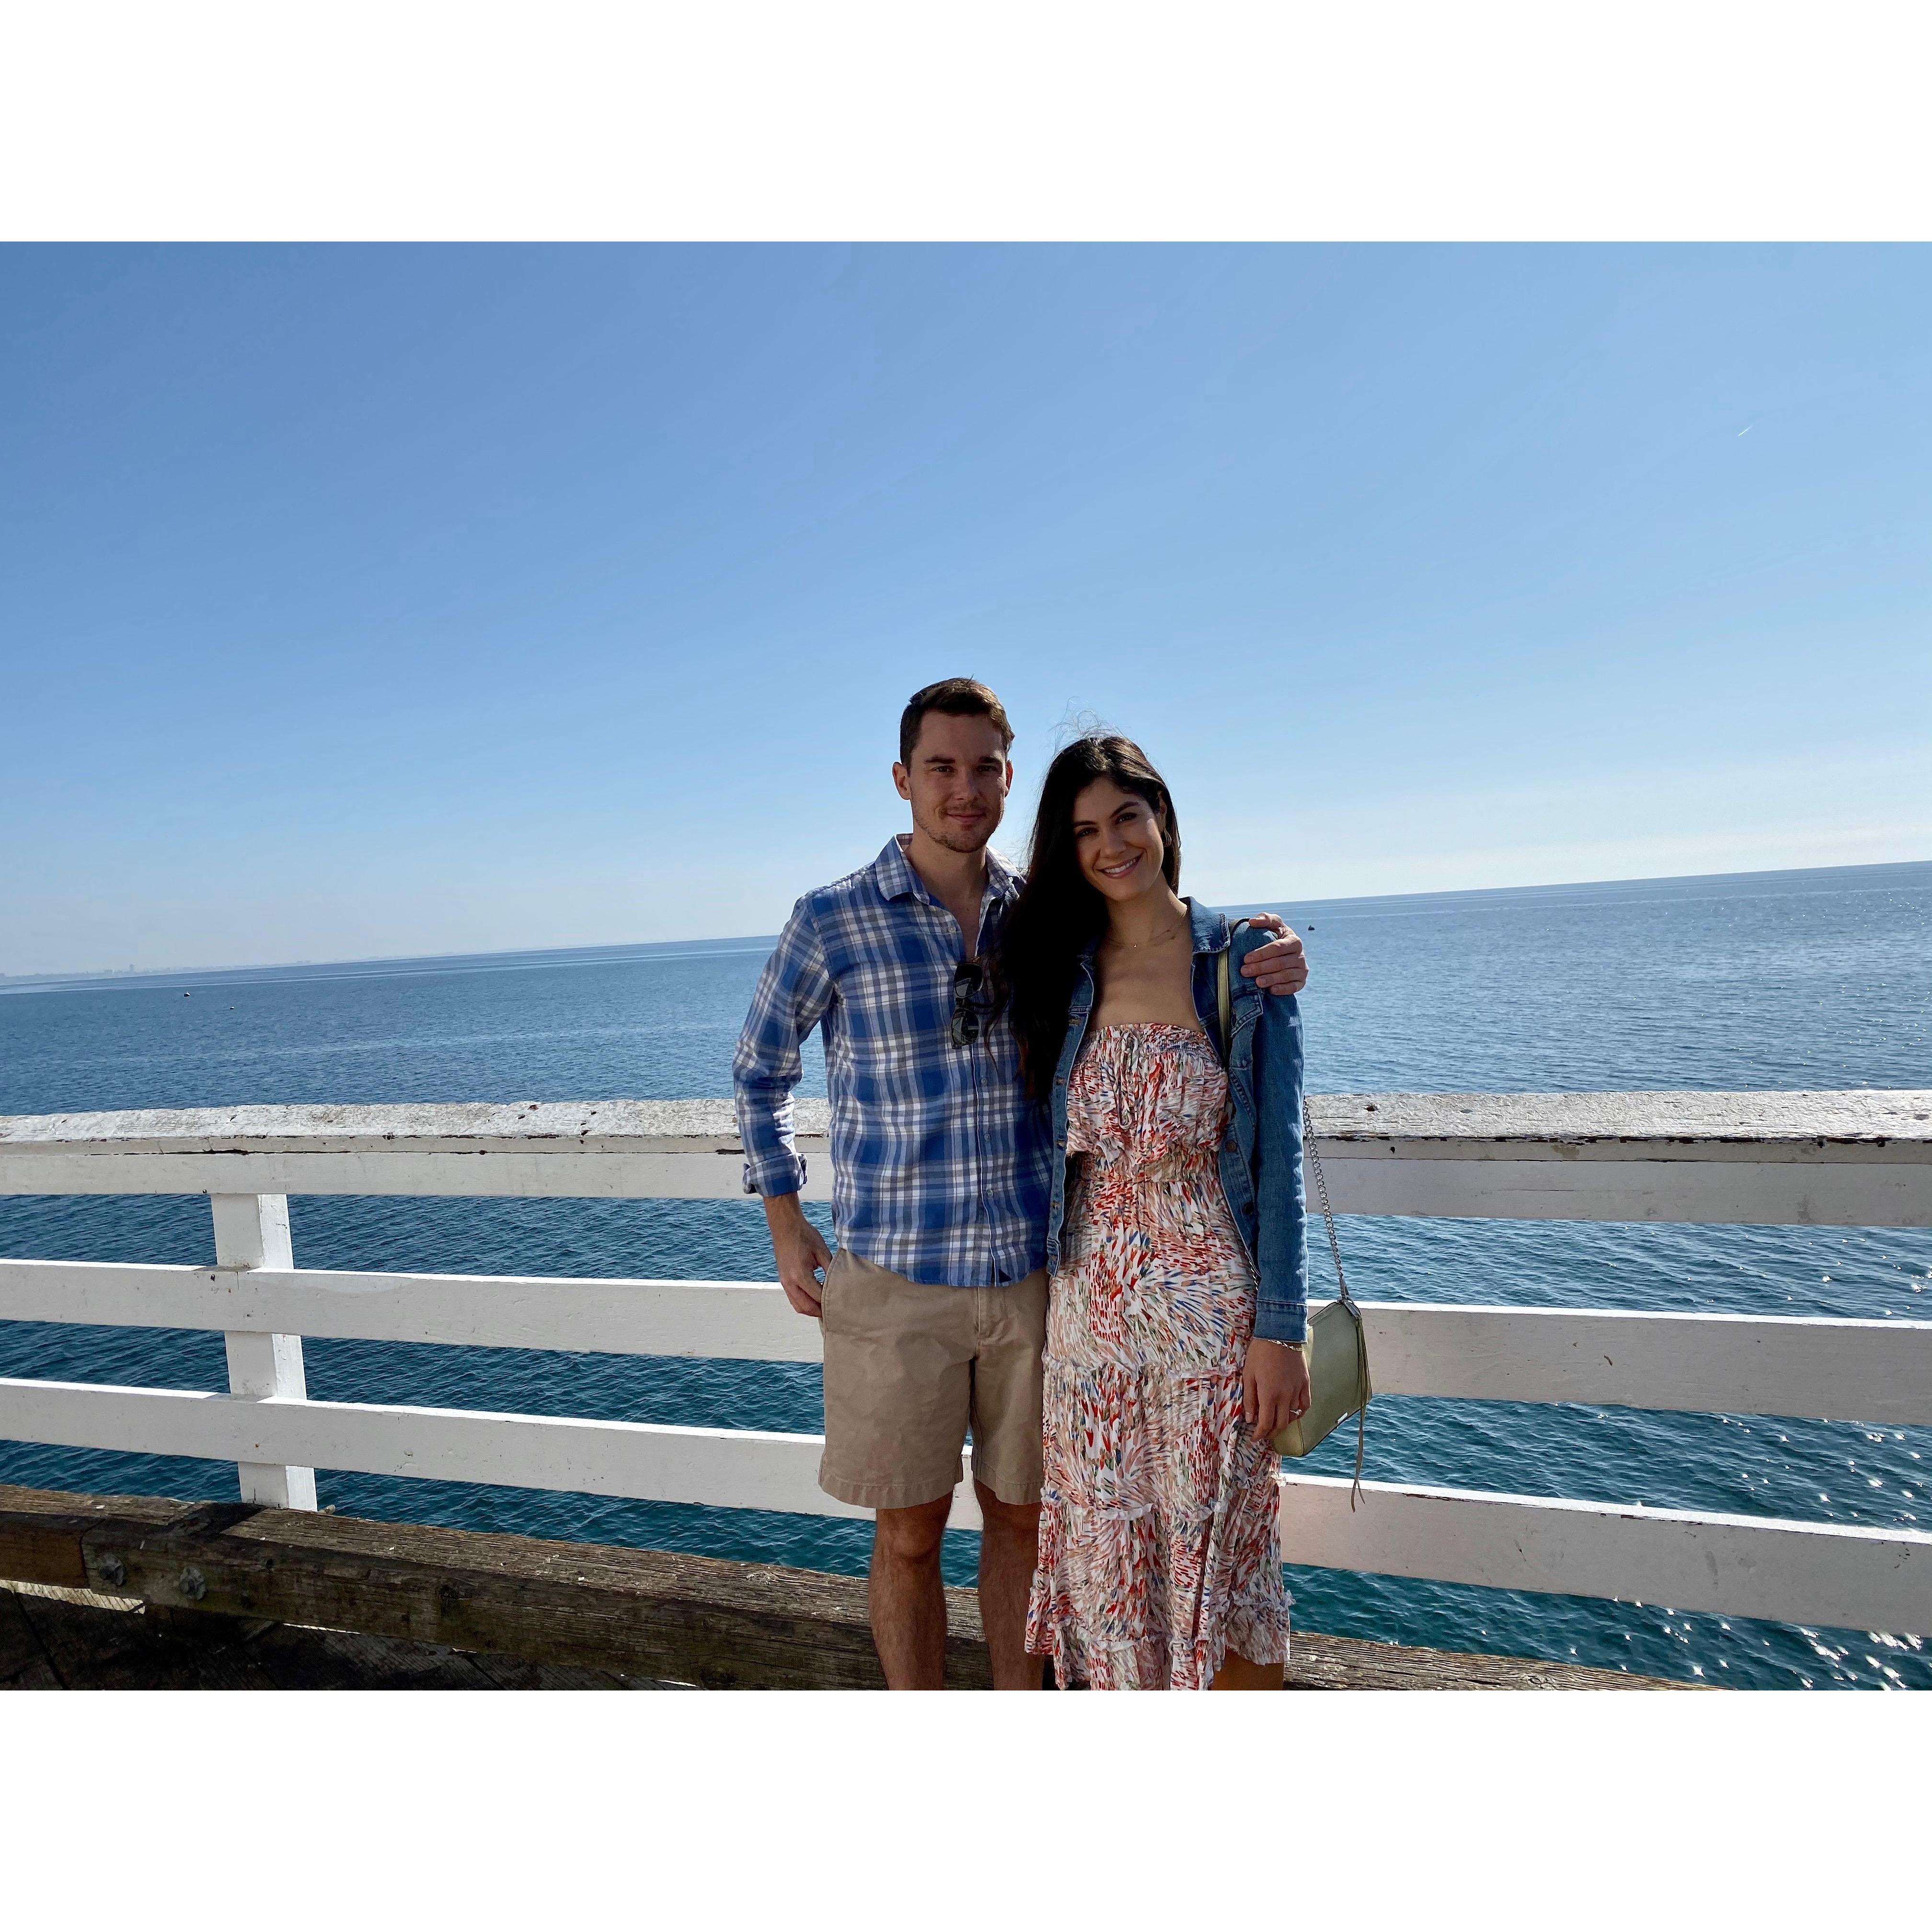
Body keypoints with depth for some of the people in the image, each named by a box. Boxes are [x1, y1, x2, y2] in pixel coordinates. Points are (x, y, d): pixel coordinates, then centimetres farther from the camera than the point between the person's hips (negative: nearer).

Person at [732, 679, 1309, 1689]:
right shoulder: (831, 922, -6)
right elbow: (758, 1073, 6)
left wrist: (1266, 965, -10)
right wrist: (786, 1228, 3)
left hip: (1030, 1269, 2)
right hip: (894, 1278, -2)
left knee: (1021, 1516, 17)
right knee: (908, 1532, 11)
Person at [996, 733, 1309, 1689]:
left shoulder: (1243, 961, -4)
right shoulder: (1057, 969, 4)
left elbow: (1279, 1154, -5)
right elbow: (1047, 1144, 9)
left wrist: (1280, 1329, -8)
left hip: (1210, 1300, -3)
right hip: (1088, 1304, 3)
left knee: (1219, 1555, 11)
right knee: (1106, 1561, 14)